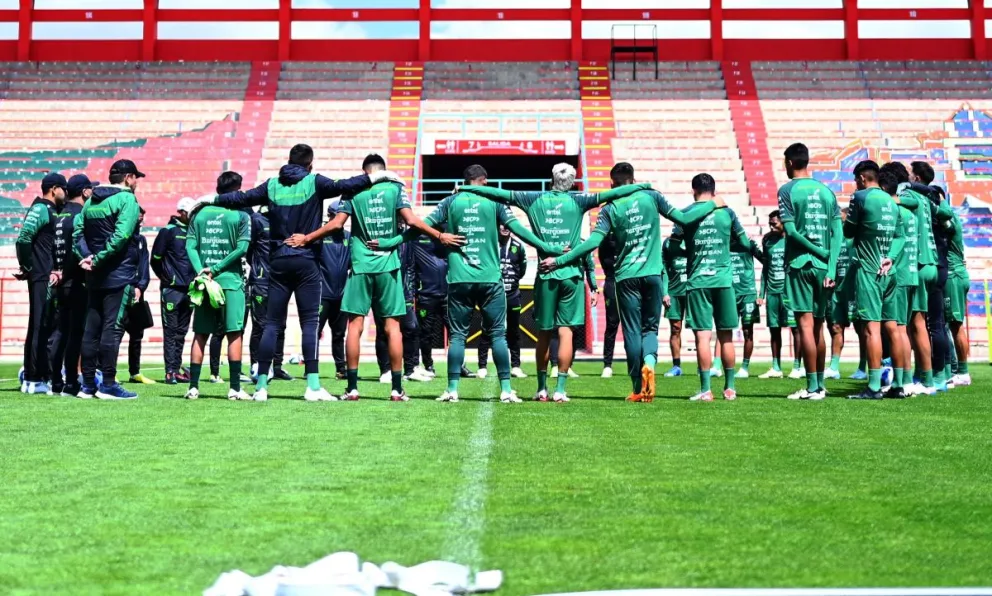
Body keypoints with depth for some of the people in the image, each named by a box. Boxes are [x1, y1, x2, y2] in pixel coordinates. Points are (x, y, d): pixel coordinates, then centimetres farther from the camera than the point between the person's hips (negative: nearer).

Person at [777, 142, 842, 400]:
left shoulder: (787, 190, -3)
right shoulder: (826, 191, 10)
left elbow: (790, 230, -12)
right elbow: (837, 232, 3)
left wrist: (819, 252, -5)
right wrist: (831, 267, -1)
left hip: (799, 264, -5)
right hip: (824, 267, 5)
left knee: (806, 324, -6)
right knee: (818, 325, 13)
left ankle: (812, 388, -9)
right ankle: (820, 385, 17)